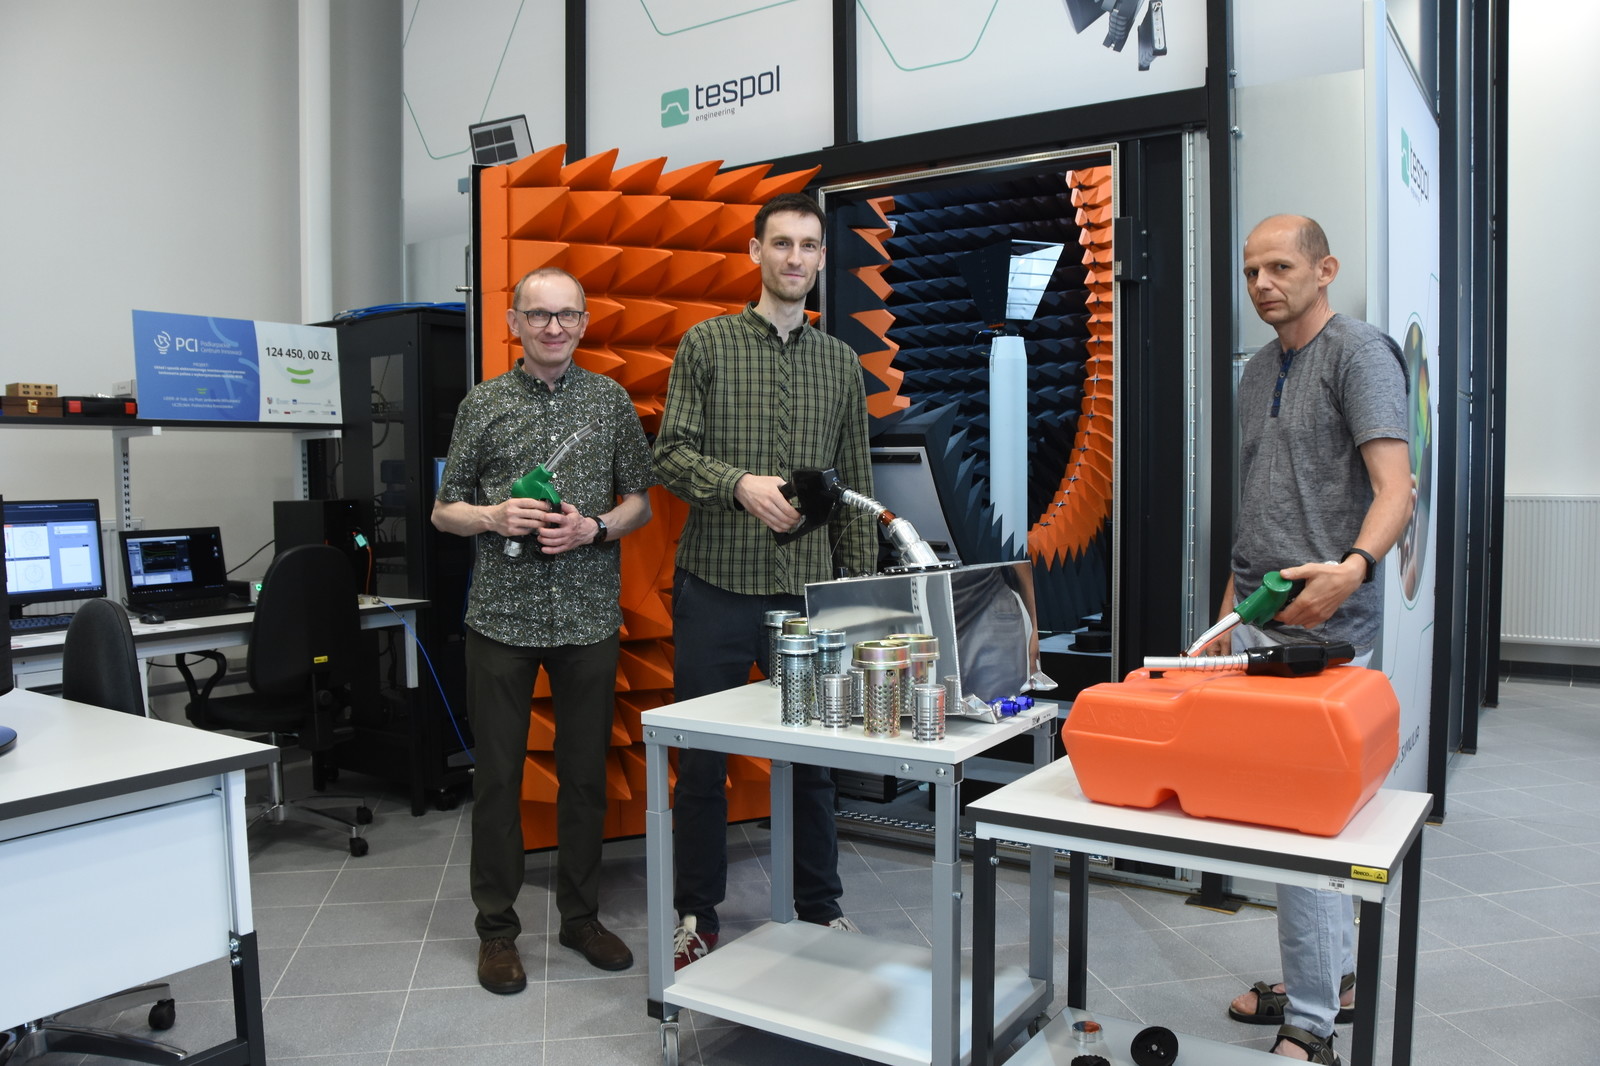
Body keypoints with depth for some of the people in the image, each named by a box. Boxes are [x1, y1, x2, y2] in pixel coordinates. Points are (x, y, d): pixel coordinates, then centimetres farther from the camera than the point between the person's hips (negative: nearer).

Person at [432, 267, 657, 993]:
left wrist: (594, 529, -9)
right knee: (497, 774, 5)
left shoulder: (610, 401, 7)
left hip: (588, 615, 1)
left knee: (586, 770, 10)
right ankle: (496, 927, 21)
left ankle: (581, 914, 27)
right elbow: (444, 511, 8)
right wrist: (495, 517, -12)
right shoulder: (484, 404, 4)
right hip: (502, 615, -1)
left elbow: (640, 500, 10)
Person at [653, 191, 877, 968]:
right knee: (702, 759, 7)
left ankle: (820, 908, 28)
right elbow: (669, 454, -4)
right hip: (715, 584, -2)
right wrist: (740, 483, -23)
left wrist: (862, 586, 6)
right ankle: (696, 917, 24)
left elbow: (855, 486, 11)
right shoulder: (707, 343, 2)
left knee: (811, 757, 10)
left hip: (805, 590, 2)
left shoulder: (841, 363, 11)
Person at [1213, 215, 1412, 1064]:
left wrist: (1354, 566, -36)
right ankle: (1332, 977, 30)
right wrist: (1228, 610, 18)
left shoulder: (1359, 352, -7)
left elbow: (1394, 487, -18)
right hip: (1260, 620, 8)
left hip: (1322, 623, -8)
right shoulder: (1258, 371, 17)